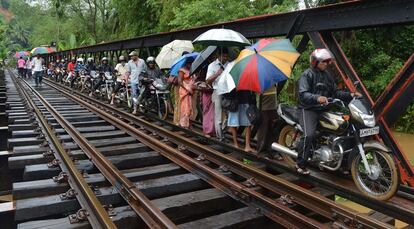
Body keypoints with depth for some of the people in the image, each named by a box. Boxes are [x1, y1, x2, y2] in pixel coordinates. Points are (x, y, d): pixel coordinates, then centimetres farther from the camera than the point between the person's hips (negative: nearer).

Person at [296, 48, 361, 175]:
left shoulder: (327, 75, 17)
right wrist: (317, 98, -39)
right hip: (308, 109, -8)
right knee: (309, 135, -27)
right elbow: (303, 94, -21)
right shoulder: (307, 75, -8)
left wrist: (350, 95, 0)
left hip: (323, 109, 8)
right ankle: (301, 164, -12)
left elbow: (335, 92, 15)